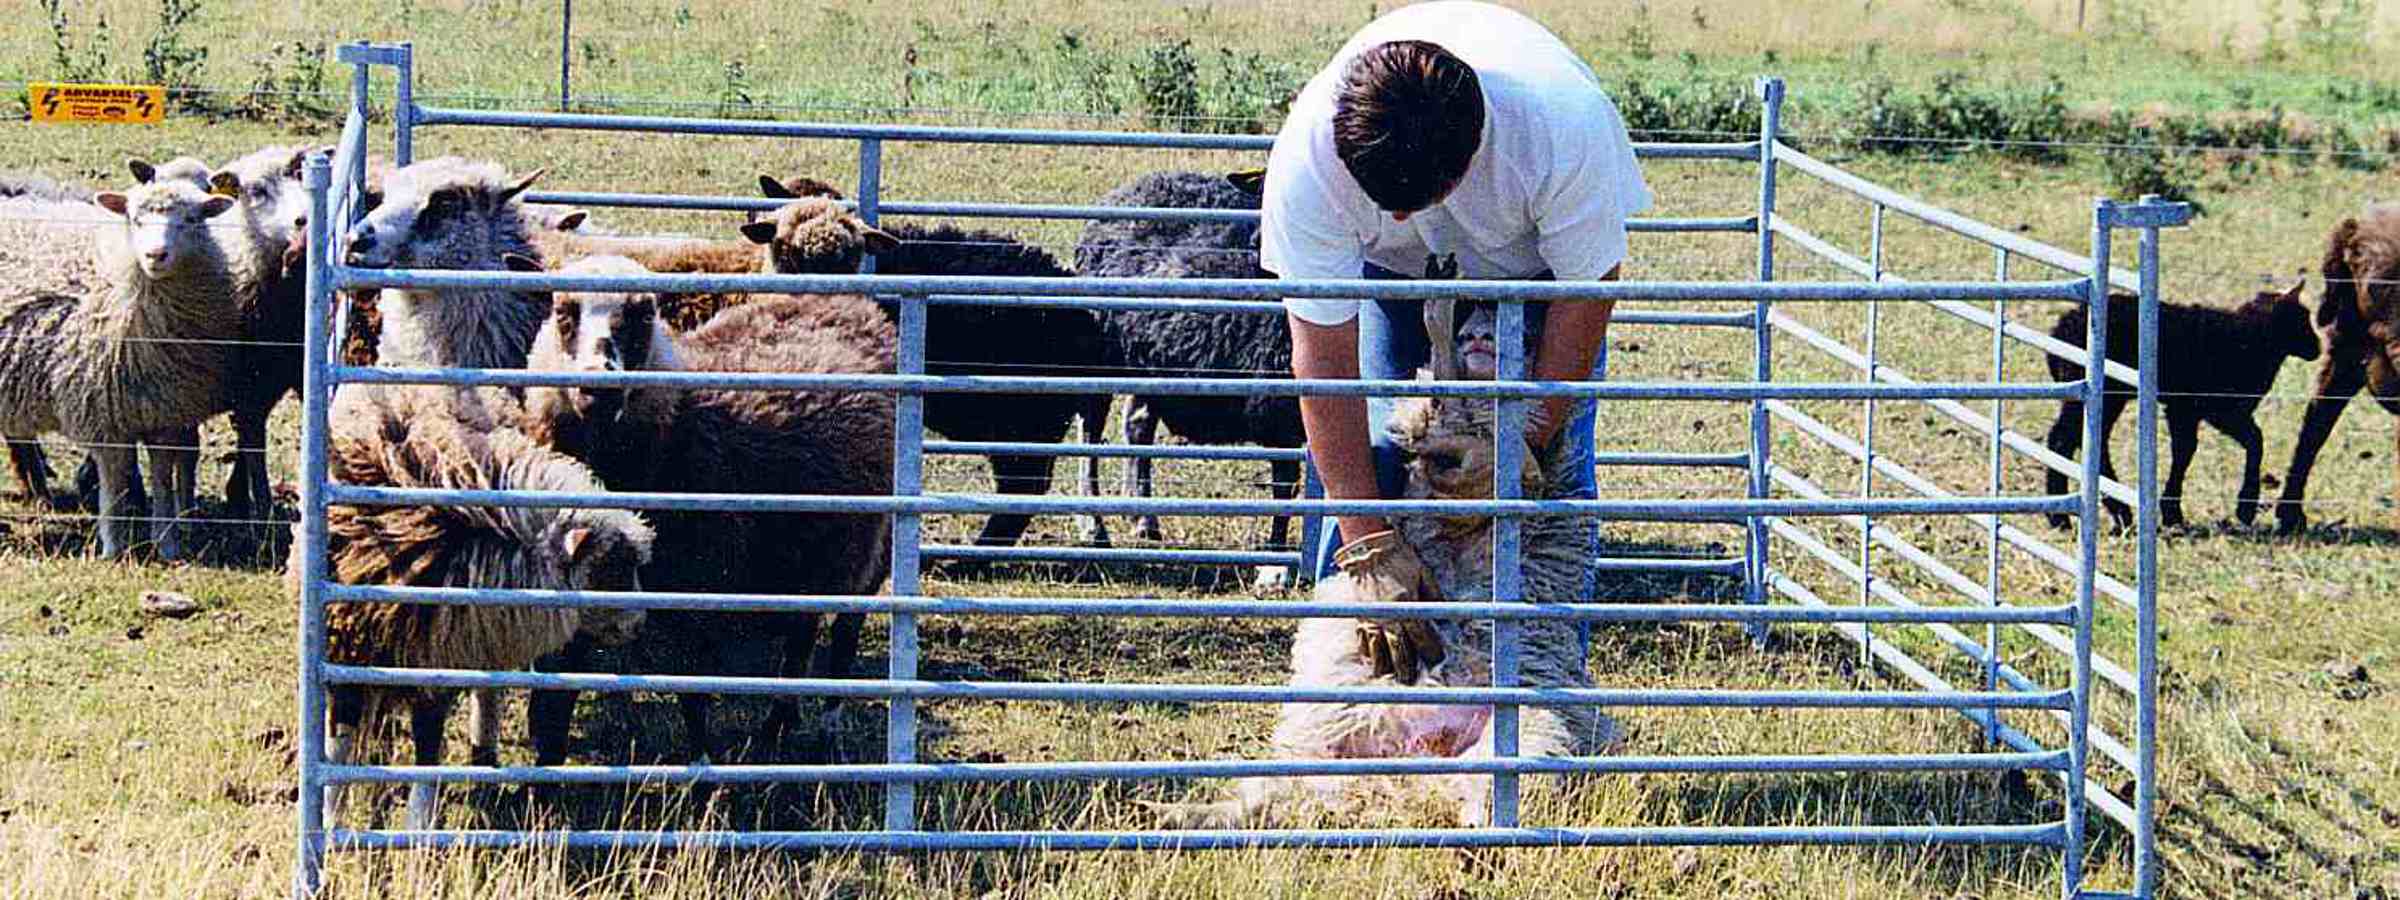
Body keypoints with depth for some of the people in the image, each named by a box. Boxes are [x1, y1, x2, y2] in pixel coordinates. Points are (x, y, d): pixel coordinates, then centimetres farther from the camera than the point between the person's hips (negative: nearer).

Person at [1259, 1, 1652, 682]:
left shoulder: (1568, 123, -42)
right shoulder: (1308, 156, -38)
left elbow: (1585, 294, -25)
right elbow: (1325, 361, -33)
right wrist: (1369, 547, -35)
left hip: (1536, 255, 0)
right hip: (1388, 265, 0)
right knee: (1367, 451, -15)